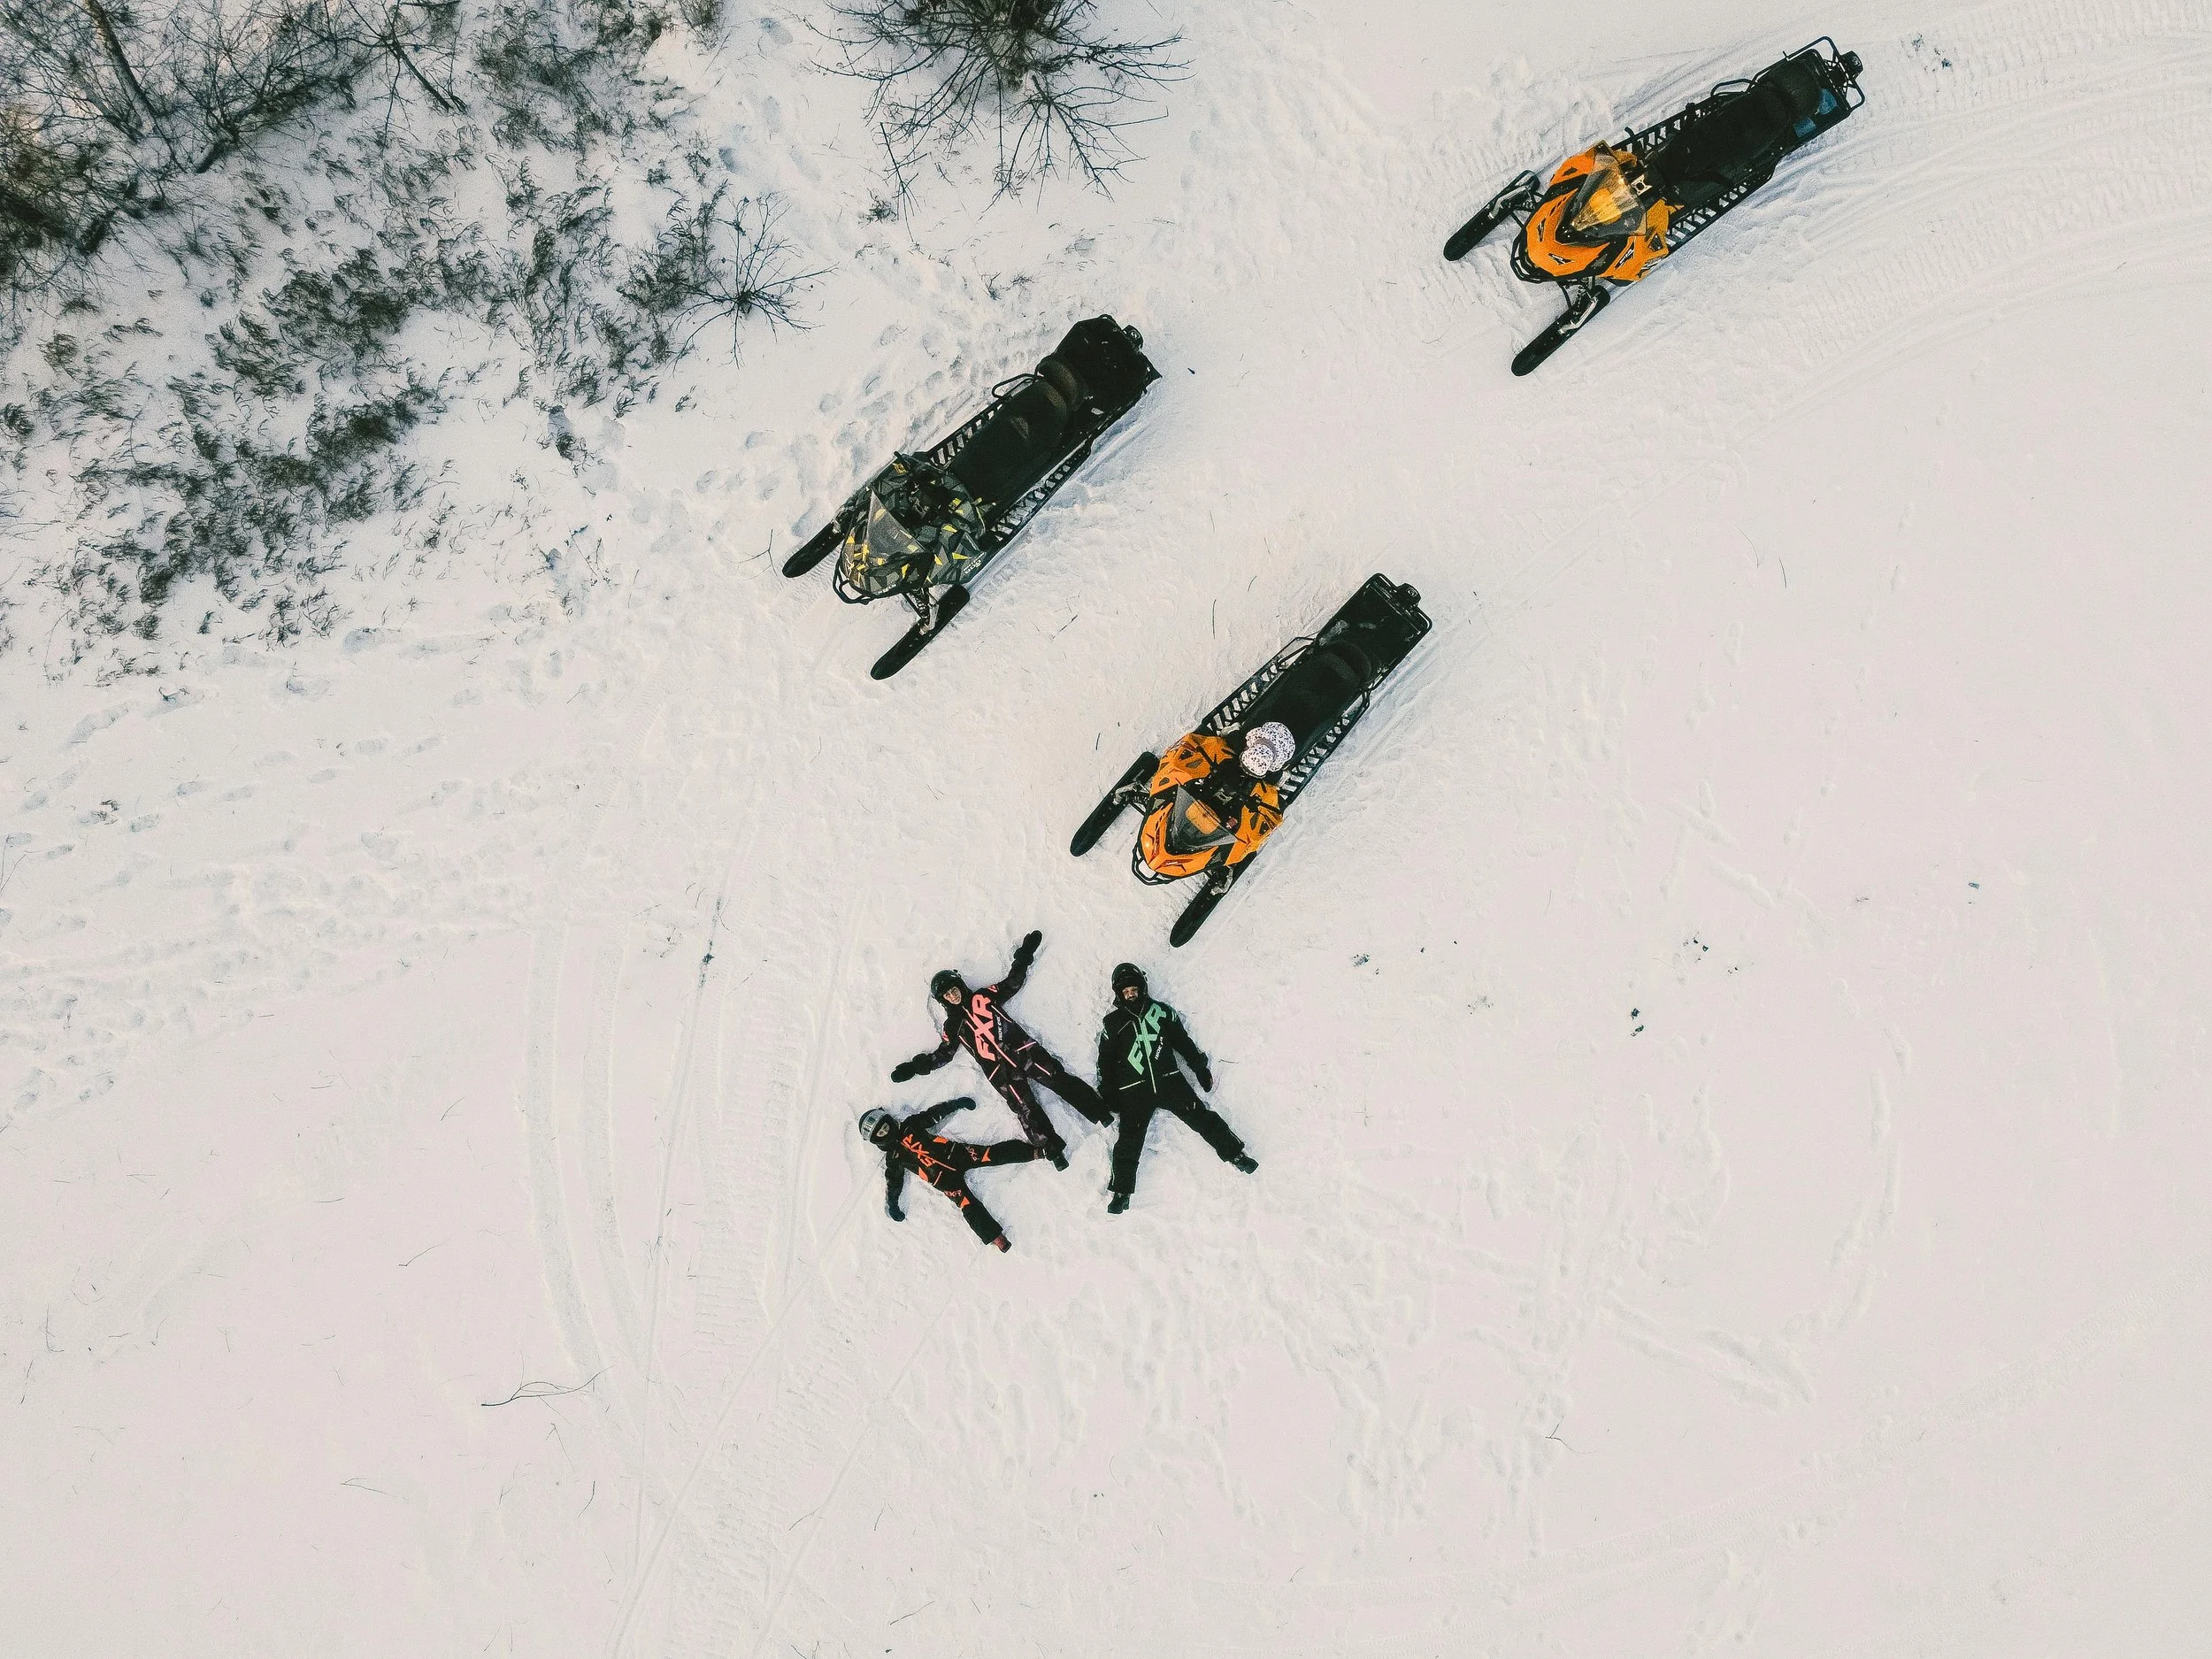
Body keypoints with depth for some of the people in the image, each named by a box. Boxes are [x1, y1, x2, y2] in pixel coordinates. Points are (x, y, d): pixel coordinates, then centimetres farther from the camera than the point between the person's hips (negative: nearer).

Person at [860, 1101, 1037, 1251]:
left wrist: (958, 1104, 16)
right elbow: (893, 1183, 14)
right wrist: (892, 1206, 6)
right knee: (967, 1204, -19)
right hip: (943, 1178, -3)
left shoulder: (909, 1126, 13)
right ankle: (998, 1240, -27)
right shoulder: (893, 1158, 9)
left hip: (954, 1152, 3)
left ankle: (1036, 1151, -11)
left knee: (993, 1154, -11)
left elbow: (934, 1114, 17)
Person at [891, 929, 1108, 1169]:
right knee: (1025, 1108, -14)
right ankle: (1051, 1149, -17)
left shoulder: (984, 997, 16)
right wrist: (913, 1067, 14)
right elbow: (942, 1054, 19)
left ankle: (1100, 1112, -8)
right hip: (1000, 1072, -1)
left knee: (1059, 1080, -9)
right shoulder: (953, 1026, 16)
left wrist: (1024, 954, 16)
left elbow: (1012, 983, 20)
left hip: (1024, 1050, 1)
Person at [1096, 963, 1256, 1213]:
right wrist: (1110, 1095, 8)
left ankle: (1235, 1154, -2)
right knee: (1130, 1138, -8)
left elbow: (1183, 1042, 16)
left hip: (1168, 1080, 1)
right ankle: (1121, 1191, -4)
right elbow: (1105, 1062, 11)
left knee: (1201, 1117, -8)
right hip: (1133, 1091, -1)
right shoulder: (1112, 1023, 7)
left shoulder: (1160, 1012, 9)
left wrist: (1200, 1068, 15)